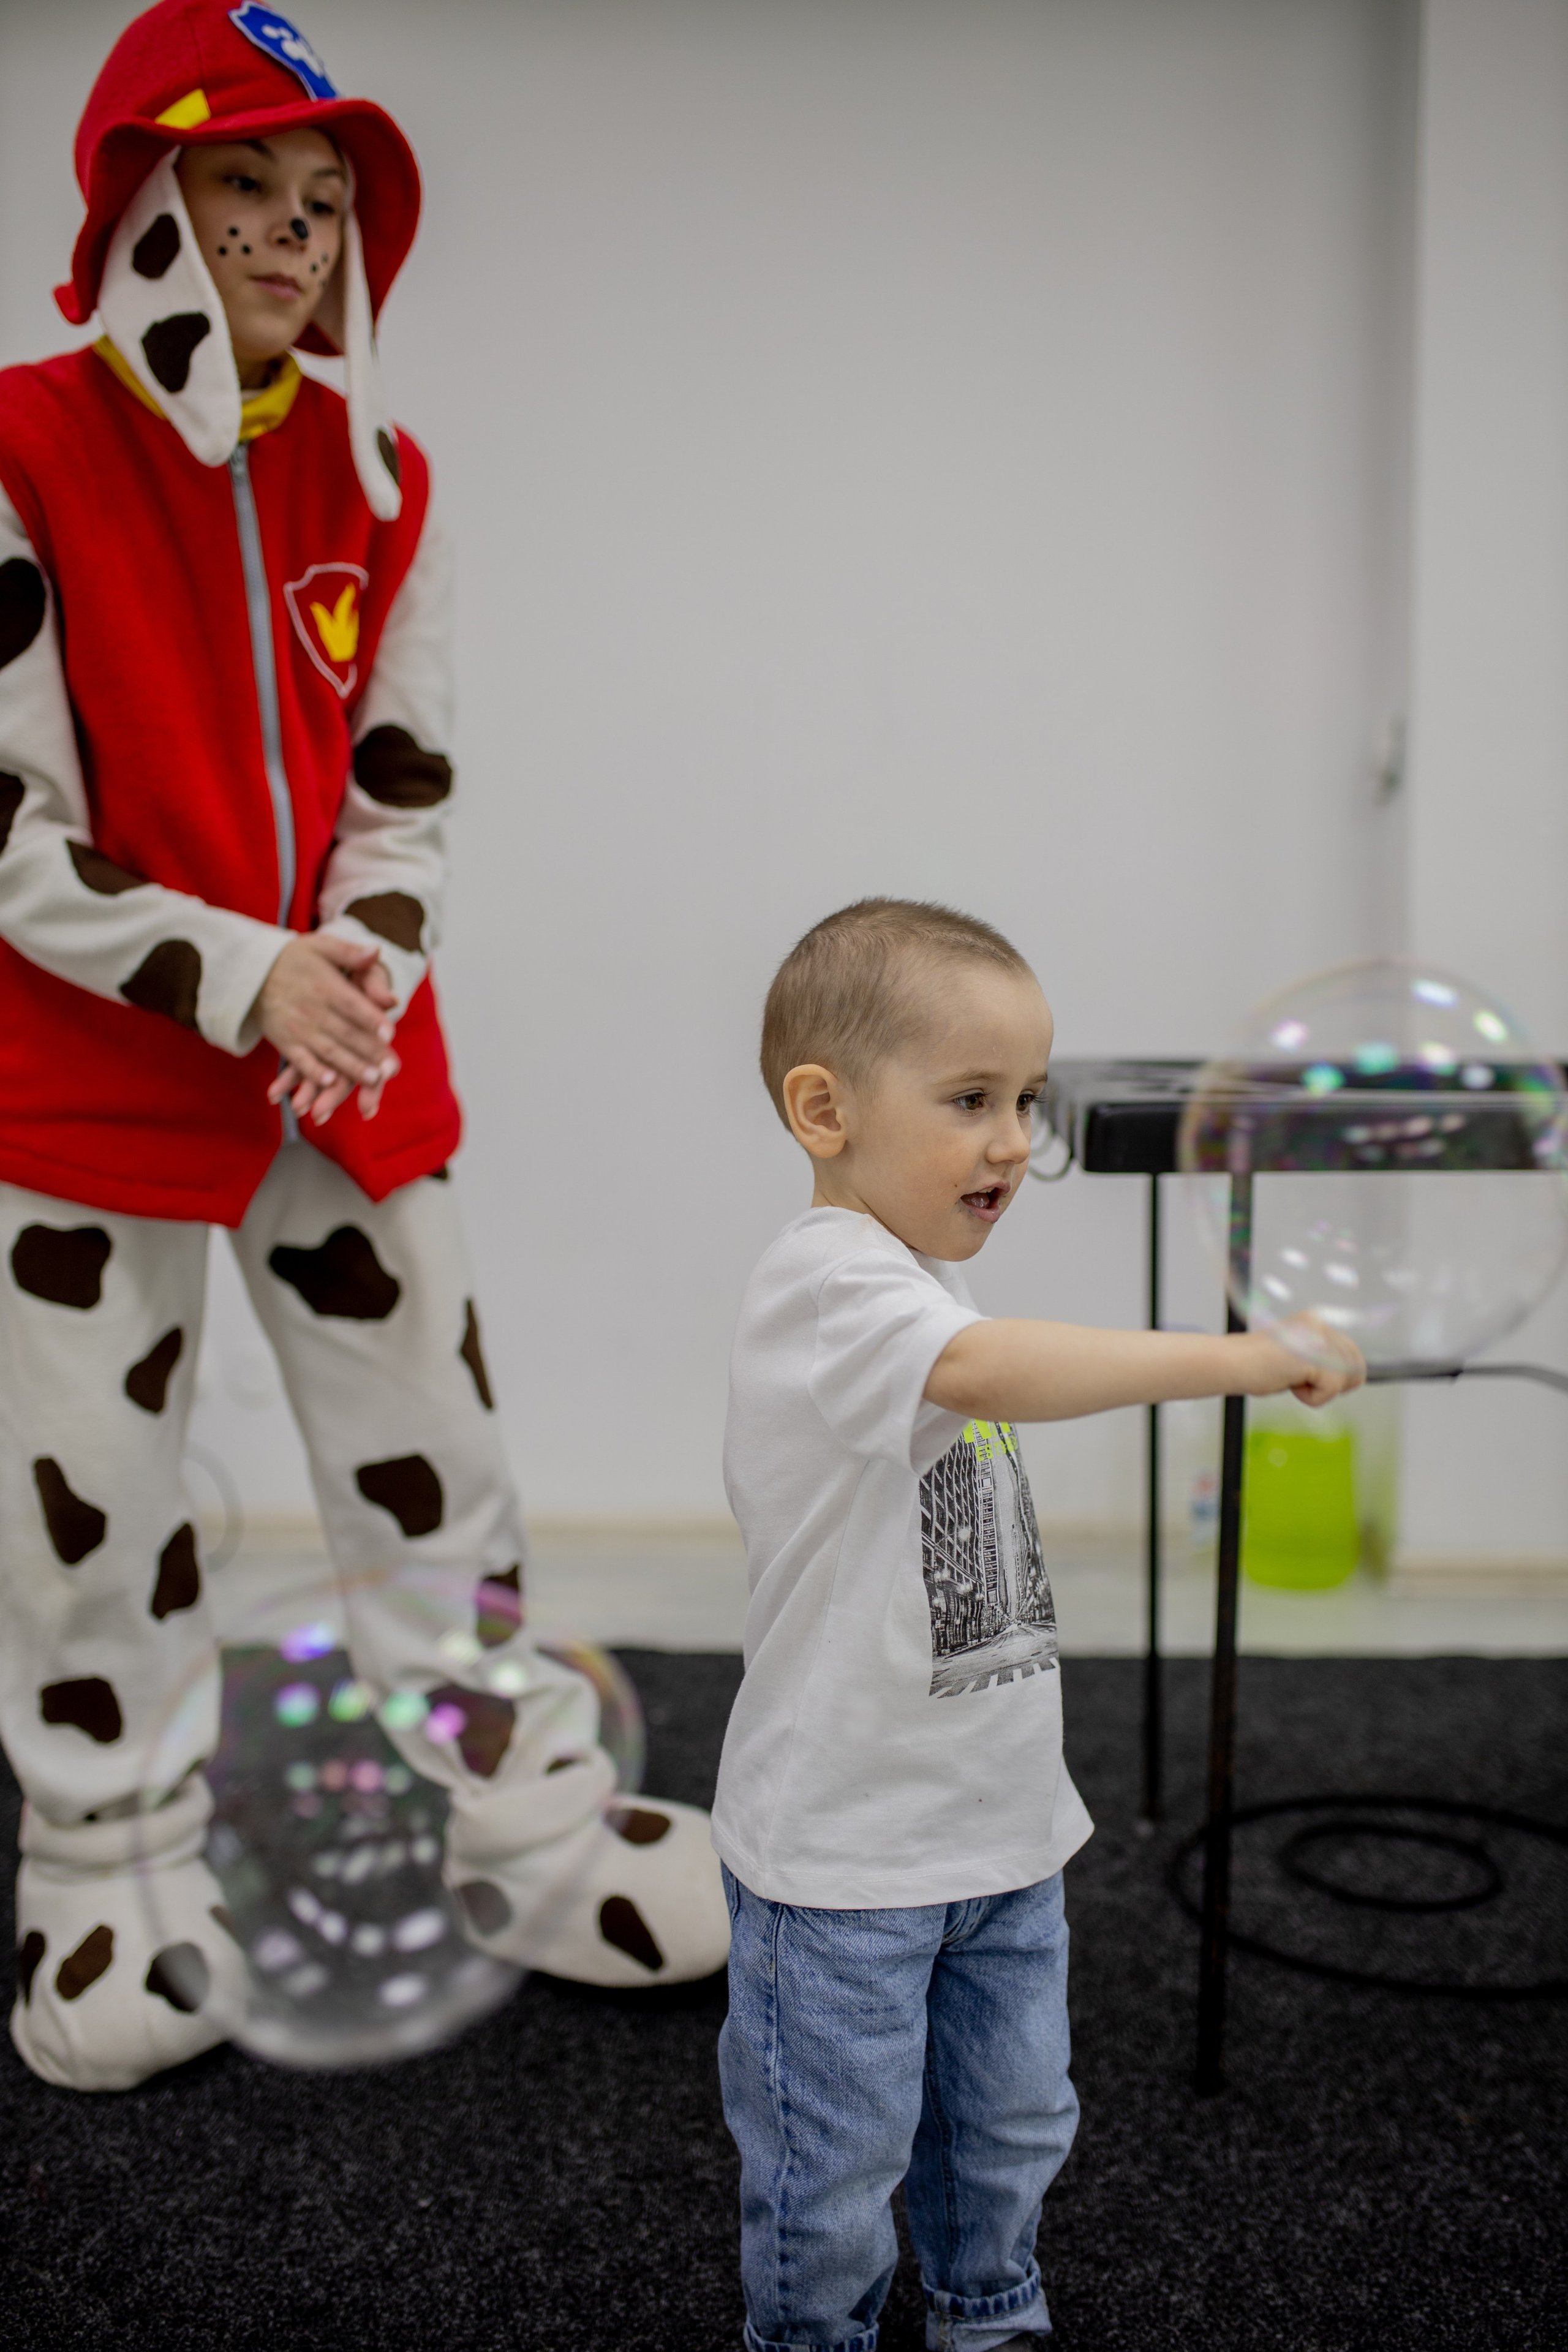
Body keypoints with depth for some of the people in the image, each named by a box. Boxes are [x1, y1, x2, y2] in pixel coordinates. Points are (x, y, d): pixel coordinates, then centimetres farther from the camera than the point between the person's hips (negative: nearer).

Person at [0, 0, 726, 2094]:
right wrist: (240, 980, -19)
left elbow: (402, 794, 7)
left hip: (351, 1062, 4)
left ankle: (536, 1835, 26)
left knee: (438, 1461, 10)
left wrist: (360, 981, -10)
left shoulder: (377, 483, 7)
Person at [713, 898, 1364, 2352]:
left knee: (1012, 2125, 23)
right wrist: (1248, 1355, -41)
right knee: (836, 2165, 10)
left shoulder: (928, 1280, 9)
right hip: (843, 1848, -8)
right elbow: (992, 1372, -41)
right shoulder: (821, 1279, -22)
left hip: (1000, 1823, 9)